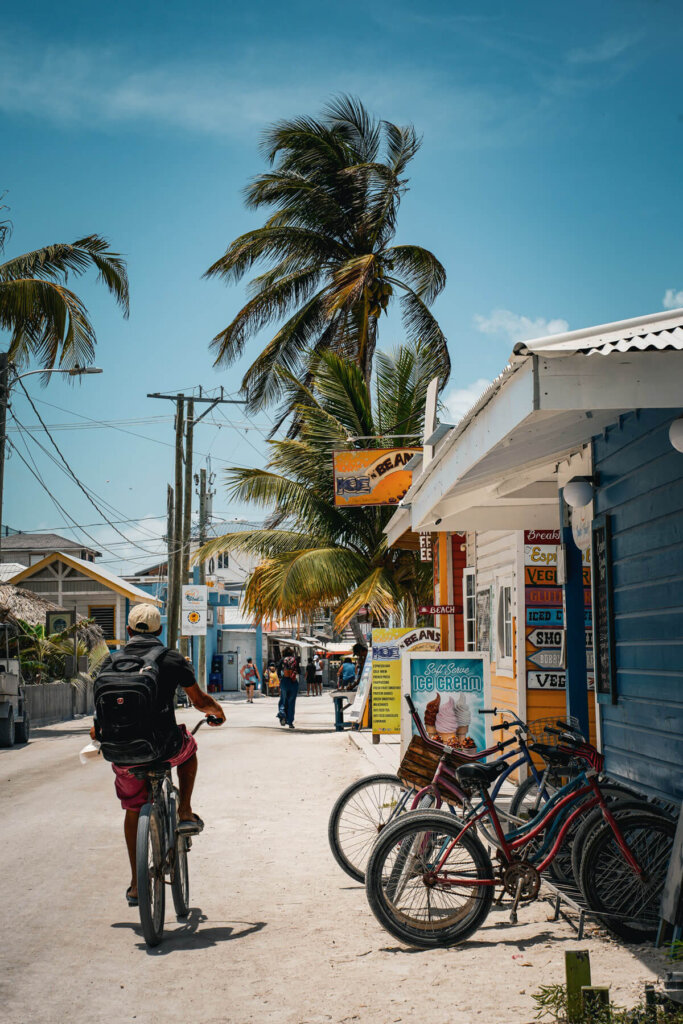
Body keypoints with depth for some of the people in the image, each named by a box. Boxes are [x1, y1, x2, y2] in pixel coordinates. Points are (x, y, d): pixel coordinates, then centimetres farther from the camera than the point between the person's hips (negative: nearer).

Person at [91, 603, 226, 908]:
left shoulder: (110, 663, 3)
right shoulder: (173, 659, -2)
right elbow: (199, 700, 8)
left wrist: (97, 730, 36)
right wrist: (217, 710, 30)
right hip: (165, 748, -2)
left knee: (133, 810, 23)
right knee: (188, 746, 34)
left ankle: (136, 885, 24)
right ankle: (185, 814, 25)